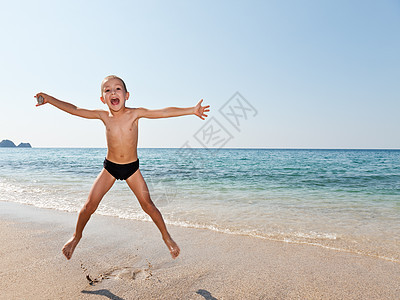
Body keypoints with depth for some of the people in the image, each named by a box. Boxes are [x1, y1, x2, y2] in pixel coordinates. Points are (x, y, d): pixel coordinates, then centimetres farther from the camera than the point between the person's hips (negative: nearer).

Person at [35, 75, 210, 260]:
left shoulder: (135, 114, -13)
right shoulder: (103, 116, -7)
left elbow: (164, 112, -20)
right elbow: (74, 110, 0)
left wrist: (191, 110, -26)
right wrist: (49, 99, 1)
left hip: (132, 167, -1)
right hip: (109, 167, 2)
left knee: (147, 204, -3)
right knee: (89, 205, 0)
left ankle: (166, 237, 18)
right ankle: (76, 236, 29)